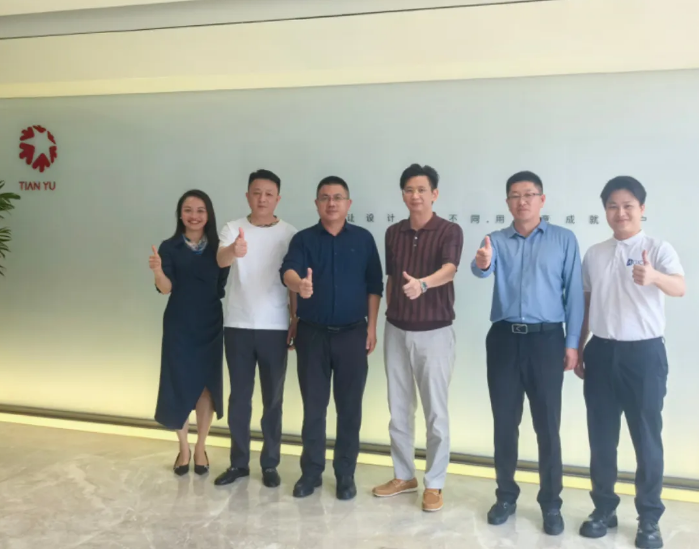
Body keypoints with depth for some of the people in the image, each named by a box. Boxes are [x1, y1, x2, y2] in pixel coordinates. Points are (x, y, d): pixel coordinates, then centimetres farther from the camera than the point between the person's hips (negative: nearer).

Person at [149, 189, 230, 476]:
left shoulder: (217, 247, 1)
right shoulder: (170, 247, -3)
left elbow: (225, 287, 5)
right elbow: (166, 288, -15)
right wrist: (157, 270, -32)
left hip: (210, 326, 1)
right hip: (178, 327, -1)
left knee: (207, 385, 6)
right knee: (179, 385, 4)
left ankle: (200, 447, 23)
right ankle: (183, 448, 24)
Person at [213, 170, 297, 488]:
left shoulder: (289, 234, 0)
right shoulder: (233, 229, -2)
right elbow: (221, 260, -23)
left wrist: (296, 321, -2)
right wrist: (233, 251, -46)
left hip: (274, 328, 0)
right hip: (238, 326, 1)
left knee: (272, 399, 8)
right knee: (239, 397, 10)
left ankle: (270, 463, 21)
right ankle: (238, 462, 23)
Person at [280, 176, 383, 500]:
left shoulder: (363, 239, 4)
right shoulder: (303, 239, 1)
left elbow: (374, 285, 5)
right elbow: (288, 271, -17)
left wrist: (371, 326, 0)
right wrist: (299, 284, -40)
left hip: (352, 333, 0)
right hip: (312, 333, 0)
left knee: (349, 406, 6)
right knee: (313, 405, 8)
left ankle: (345, 474, 19)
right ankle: (311, 471, 22)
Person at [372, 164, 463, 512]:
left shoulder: (449, 231, -9)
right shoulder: (393, 233, 6)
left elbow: (448, 270, -27)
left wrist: (422, 284, -46)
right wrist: (390, 313, 11)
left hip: (434, 332, -5)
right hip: (396, 331, 5)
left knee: (435, 413, 3)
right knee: (398, 409, 13)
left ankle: (434, 484, 18)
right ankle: (403, 475, 28)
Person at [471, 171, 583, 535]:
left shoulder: (564, 240, 3)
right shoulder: (497, 240, 6)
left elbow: (574, 292, 1)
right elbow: (482, 270, -15)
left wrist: (572, 343, -3)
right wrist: (482, 263, -39)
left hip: (546, 339, -2)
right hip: (504, 339, 2)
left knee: (547, 425, 4)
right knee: (504, 422, 9)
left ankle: (551, 503, 18)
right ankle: (506, 495, 25)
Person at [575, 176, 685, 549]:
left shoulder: (658, 249, -5)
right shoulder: (594, 255, 8)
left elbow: (679, 288, -25)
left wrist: (654, 277, -47)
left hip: (644, 353, -3)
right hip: (602, 352, 4)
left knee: (647, 438, 4)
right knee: (601, 437, 10)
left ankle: (649, 518, 19)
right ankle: (604, 508, 25)